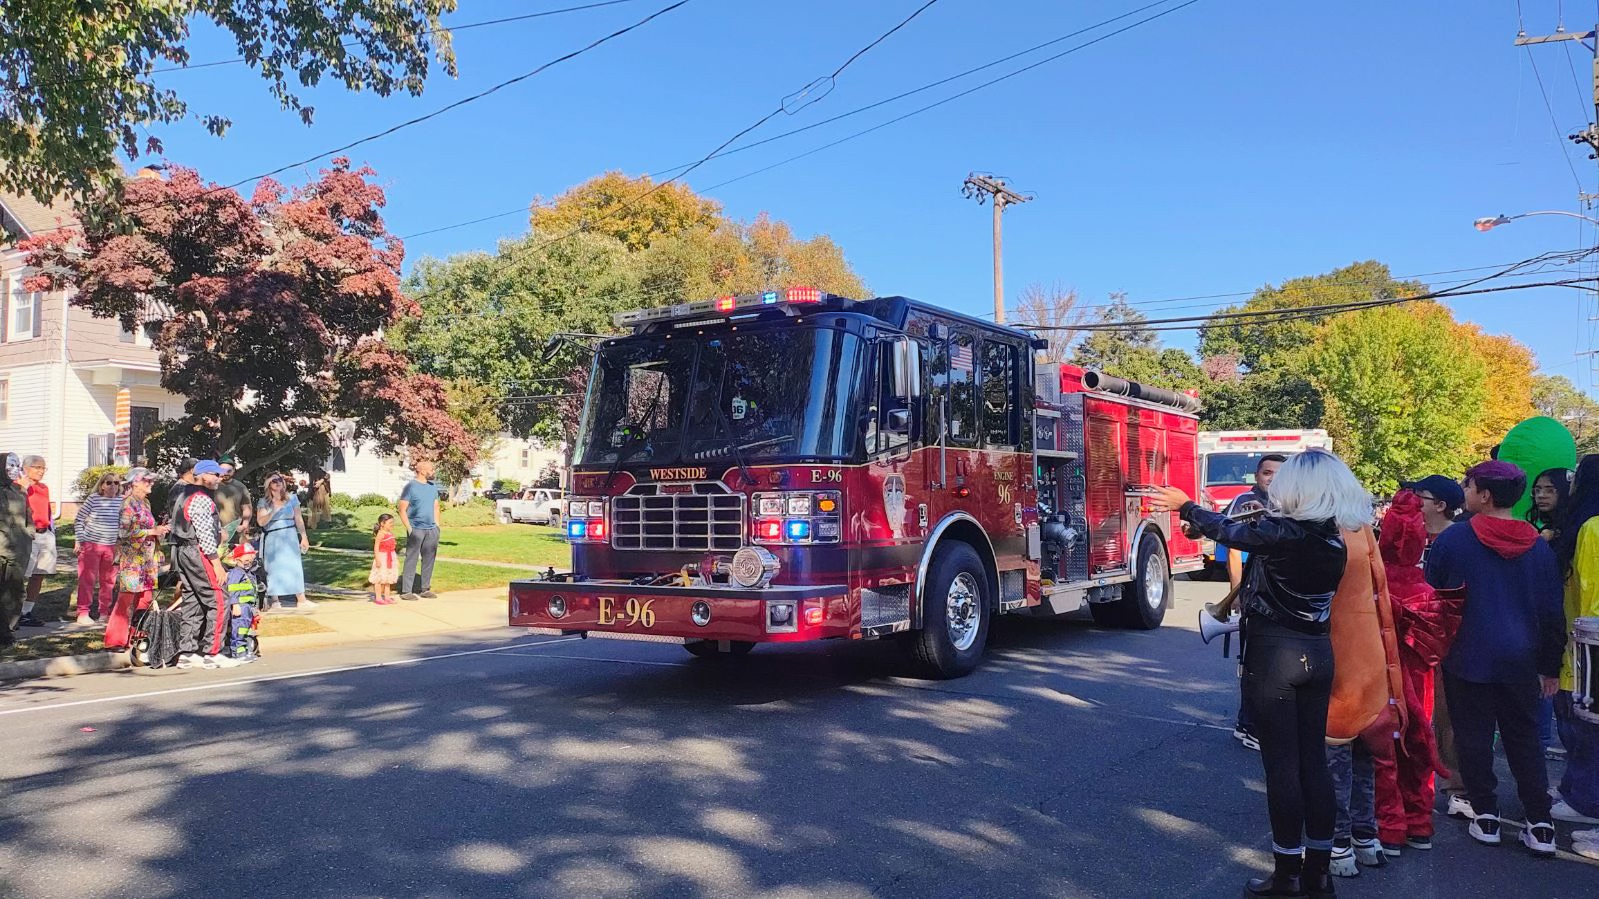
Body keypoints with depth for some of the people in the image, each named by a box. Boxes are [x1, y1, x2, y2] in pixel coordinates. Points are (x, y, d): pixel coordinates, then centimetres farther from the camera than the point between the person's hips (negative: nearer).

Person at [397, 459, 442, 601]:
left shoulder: (433, 487, 13)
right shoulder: (411, 486, -6)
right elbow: (402, 509, -7)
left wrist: (437, 525, 10)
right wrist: (409, 528, -12)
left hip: (431, 529, 6)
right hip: (416, 529, -6)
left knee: (429, 560, 8)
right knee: (411, 560, -4)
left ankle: (425, 589, 18)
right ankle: (405, 591, 0)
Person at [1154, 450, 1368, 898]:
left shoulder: (1280, 533, -16)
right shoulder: (1336, 542, 3)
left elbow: (1227, 530, 0)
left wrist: (1185, 506, 17)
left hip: (1274, 654, -6)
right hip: (1317, 653, 7)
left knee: (1282, 764, 2)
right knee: (1314, 761, 12)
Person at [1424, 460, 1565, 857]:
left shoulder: (1452, 540, -10)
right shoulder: (1538, 546, 1)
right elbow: (1552, 612, 6)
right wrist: (1551, 666, 14)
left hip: (1468, 659, -3)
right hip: (1520, 661, 4)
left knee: (1474, 737, 7)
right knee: (1524, 739, 12)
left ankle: (1485, 816, 13)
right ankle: (1540, 826, 11)